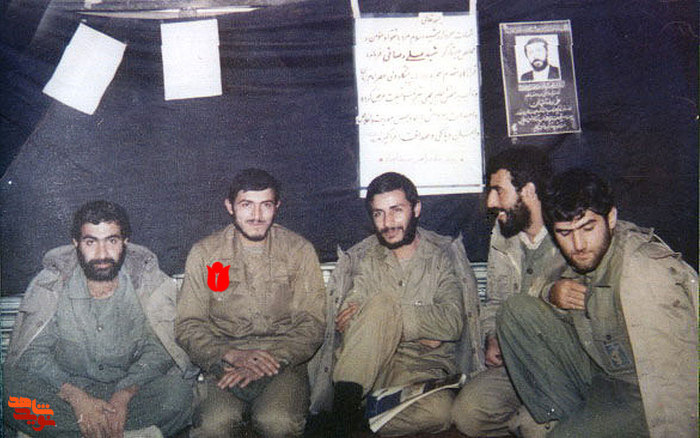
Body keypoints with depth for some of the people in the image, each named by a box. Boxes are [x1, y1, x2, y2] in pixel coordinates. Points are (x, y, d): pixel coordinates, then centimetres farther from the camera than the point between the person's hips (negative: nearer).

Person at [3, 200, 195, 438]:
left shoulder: (148, 283, -8)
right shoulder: (49, 285, -8)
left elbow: (158, 350, -9)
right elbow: (33, 353, -10)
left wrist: (124, 395, -25)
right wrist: (77, 397, -25)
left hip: (131, 390, 0)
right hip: (67, 389, 1)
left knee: (178, 391, -29)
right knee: (15, 393, -29)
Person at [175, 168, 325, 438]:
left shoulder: (299, 251, 5)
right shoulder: (204, 253, 7)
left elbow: (312, 325, 1)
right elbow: (188, 327, 3)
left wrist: (273, 359, -15)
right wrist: (234, 355, -14)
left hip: (282, 363, 0)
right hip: (223, 363, 0)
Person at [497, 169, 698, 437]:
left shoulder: (647, 270, -26)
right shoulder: (583, 257, -3)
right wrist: (552, 296, -9)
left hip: (644, 393, -8)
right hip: (598, 372, 8)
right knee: (516, 311, -4)